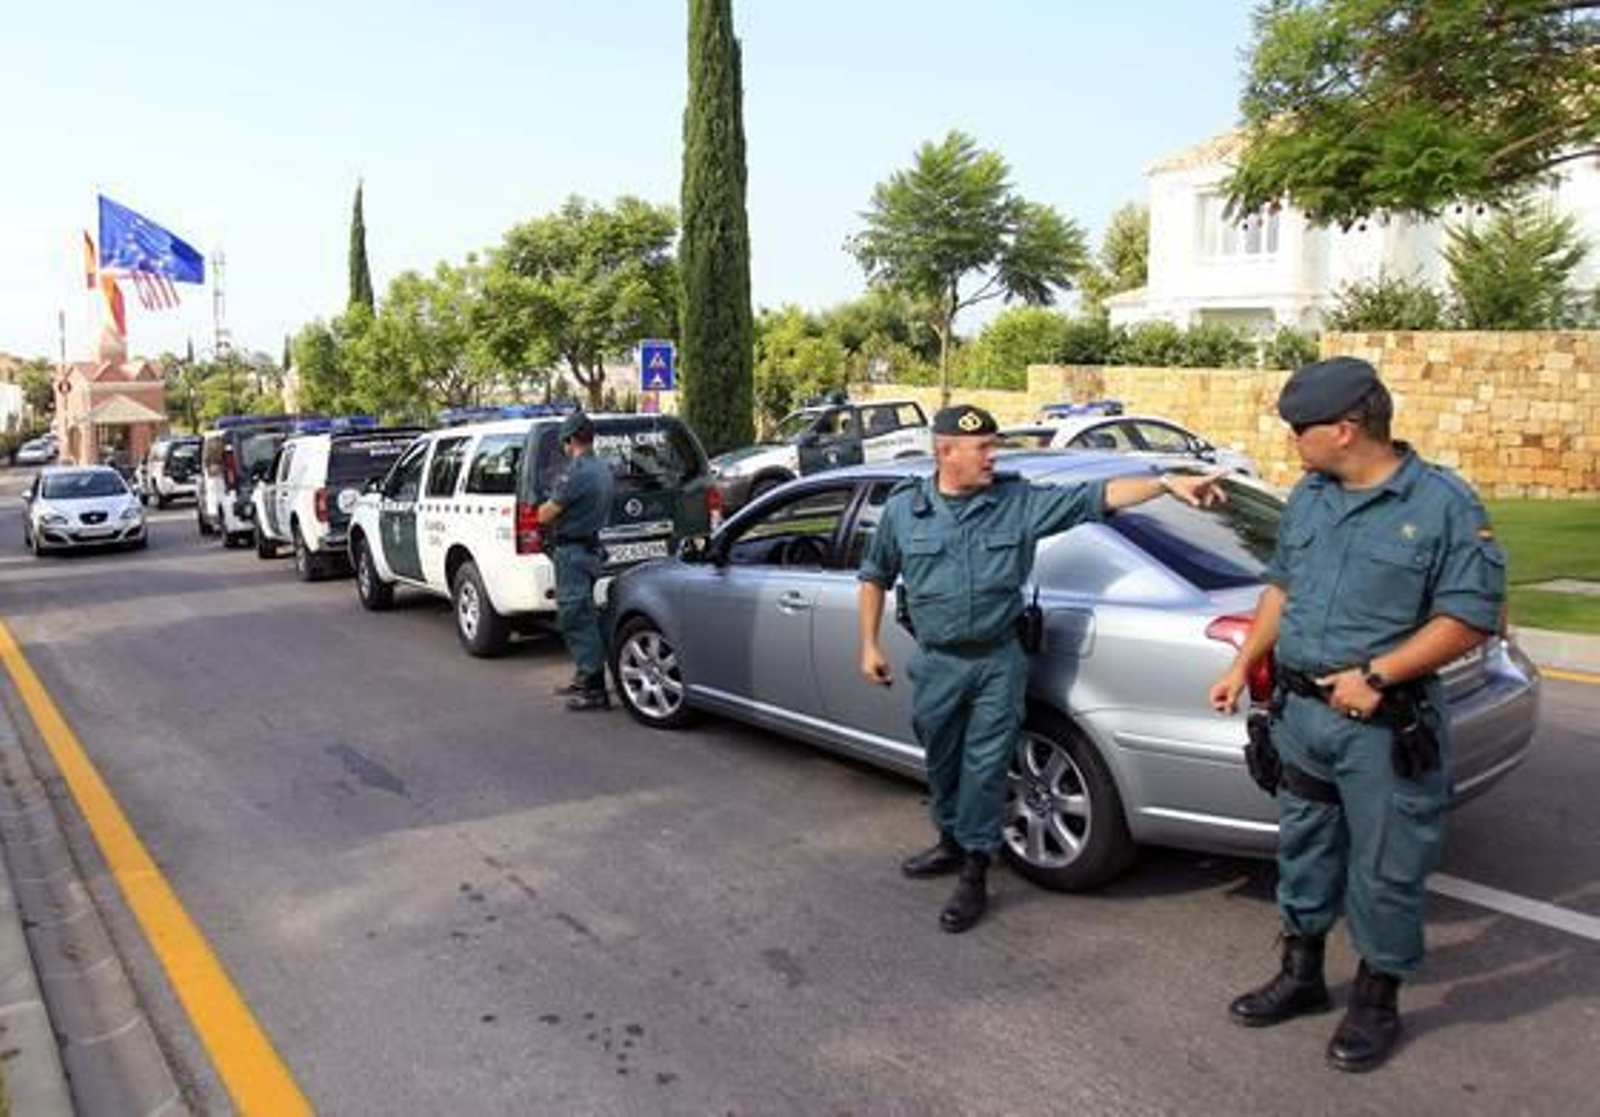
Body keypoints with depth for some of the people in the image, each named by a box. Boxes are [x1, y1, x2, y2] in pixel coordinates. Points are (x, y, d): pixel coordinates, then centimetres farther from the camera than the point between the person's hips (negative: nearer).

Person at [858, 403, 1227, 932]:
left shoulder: (1020, 501, -5)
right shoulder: (903, 508, -2)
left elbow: (1096, 496, -10)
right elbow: (874, 576, 9)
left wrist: (1167, 482, -20)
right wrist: (870, 645, 6)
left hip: (999, 662, -1)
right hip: (936, 664, 2)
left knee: (985, 767, 1)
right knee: (941, 761, 17)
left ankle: (975, 874, 15)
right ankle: (951, 841, 41)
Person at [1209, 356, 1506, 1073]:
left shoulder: (1443, 504, -12)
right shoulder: (1308, 496, 7)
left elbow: (1471, 618, -14)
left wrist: (1376, 675, -21)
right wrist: (1244, 664, 11)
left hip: (1387, 728, -6)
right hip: (1300, 713, 6)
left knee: (1384, 871, 7)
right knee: (1303, 851, 18)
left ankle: (1376, 1000, 27)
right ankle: (1301, 976, 36)